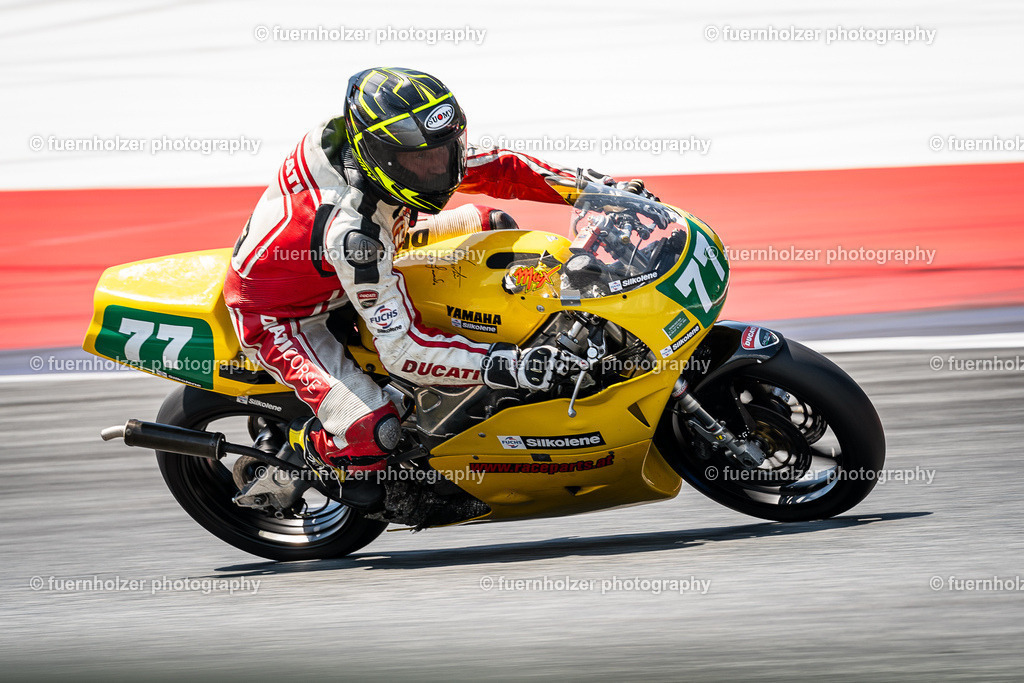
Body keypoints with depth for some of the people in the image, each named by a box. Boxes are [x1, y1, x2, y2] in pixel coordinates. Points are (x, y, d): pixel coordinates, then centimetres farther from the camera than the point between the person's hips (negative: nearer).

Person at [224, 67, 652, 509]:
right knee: (373, 429, -28)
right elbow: (400, 349, -40)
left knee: (492, 224, 7)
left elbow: (493, 168, -3)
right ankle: (316, 449, 6)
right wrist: (506, 367, -47)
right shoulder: (353, 230, -41)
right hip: (280, 318, -8)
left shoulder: (409, 148, -20)